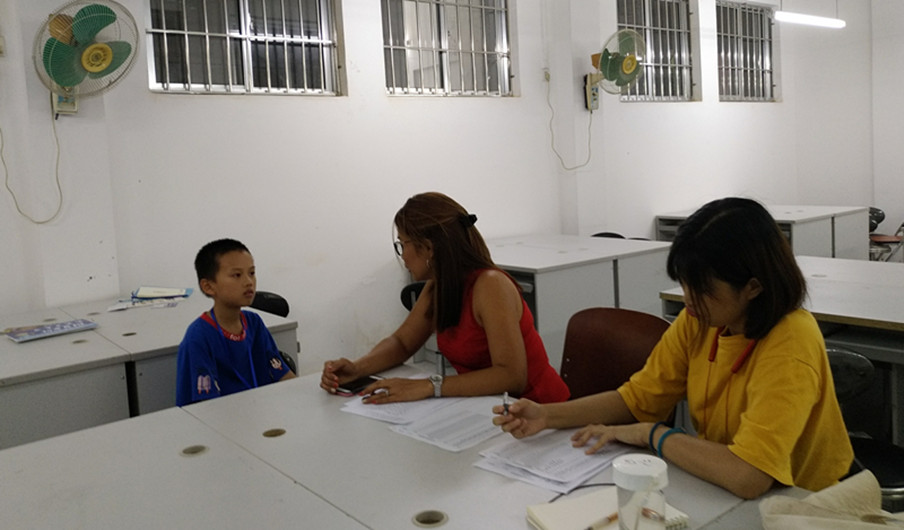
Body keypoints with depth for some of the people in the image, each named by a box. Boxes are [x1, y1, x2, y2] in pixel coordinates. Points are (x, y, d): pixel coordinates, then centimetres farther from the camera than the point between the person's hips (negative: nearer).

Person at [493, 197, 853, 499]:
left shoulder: (791, 345, -27)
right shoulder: (699, 319, -8)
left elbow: (747, 477, -35)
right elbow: (638, 399, 0)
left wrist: (649, 434, -21)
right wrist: (547, 416, -14)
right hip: (716, 487, 5)